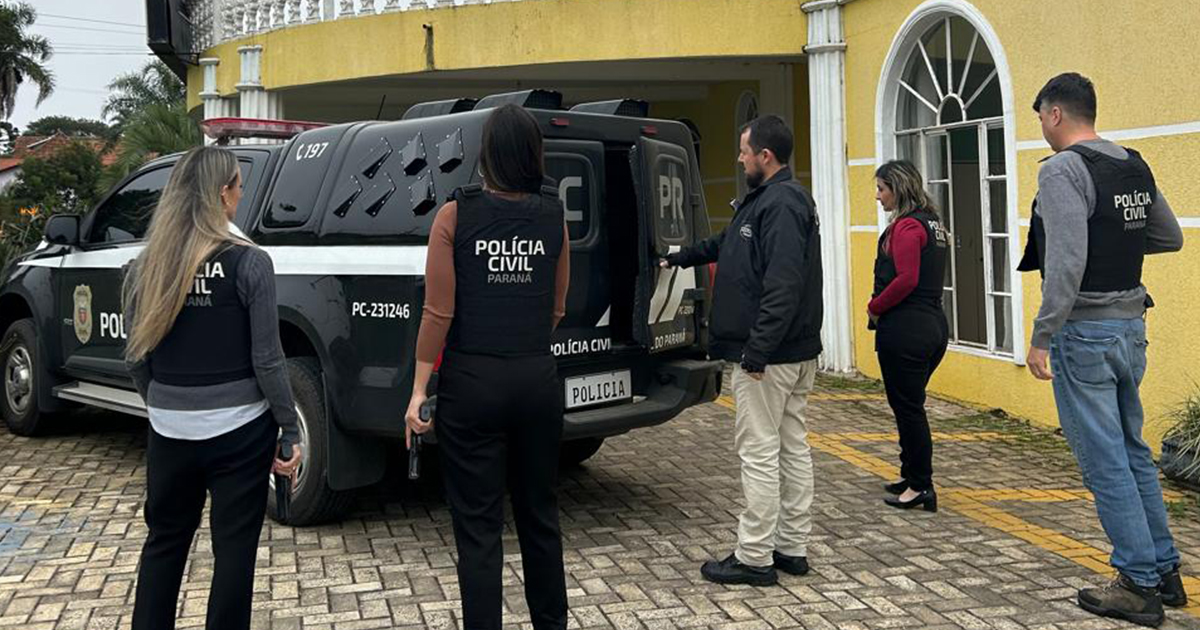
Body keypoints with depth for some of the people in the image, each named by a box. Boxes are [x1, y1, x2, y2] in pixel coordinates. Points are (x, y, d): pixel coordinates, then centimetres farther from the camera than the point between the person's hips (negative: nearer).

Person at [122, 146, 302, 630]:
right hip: (239, 431, -4)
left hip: (170, 432, 4)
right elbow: (266, 360, -12)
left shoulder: (146, 265, 0)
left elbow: (137, 358, 7)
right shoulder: (249, 262, -12)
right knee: (233, 548, 8)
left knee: (164, 540, 22)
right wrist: (290, 432, -3)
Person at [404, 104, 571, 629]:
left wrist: (419, 389, -3)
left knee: (478, 525, 5)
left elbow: (439, 312, -10)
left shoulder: (455, 216, -8)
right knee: (540, 514, 19)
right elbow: (556, 309, 7)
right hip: (537, 379, 4)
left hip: (472, 382, -3)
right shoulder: (553, 217, 1)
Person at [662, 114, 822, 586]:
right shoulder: (768, 199, 16)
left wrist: (756, 352, -26)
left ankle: (754, 558, 4)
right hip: (796, 352, 11)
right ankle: (792, 548, 22)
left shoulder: (781, 204, -18)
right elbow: (728, 243, 32)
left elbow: (783, 286, -26)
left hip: (769, 356, -11)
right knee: (793, 446, 13)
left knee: (759, 452, -4)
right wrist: (681, 258, 40)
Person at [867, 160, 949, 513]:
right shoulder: (931, 223, 15)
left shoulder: (906, 226, -14)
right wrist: (881, 306, 12)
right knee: (910, 405, 18)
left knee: (907, 407, -1)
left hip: (905, 329, -10)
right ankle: (912, 477, 26)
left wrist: (874, 307, -9)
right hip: (933, 323, 10)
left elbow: (906, 279, -23)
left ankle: (920, 487, 5)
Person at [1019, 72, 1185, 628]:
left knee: (1105, 462, -1)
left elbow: (1066, 261, -24)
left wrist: (1041, 337, -20)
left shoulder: (1062, 170, -15)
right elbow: (1171, 238, 21)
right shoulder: (1135, 166, 11)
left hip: (1084, 332, -9)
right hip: (1131, 325, 9)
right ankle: (1165, 571, 25)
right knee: (1132, 452, 18)